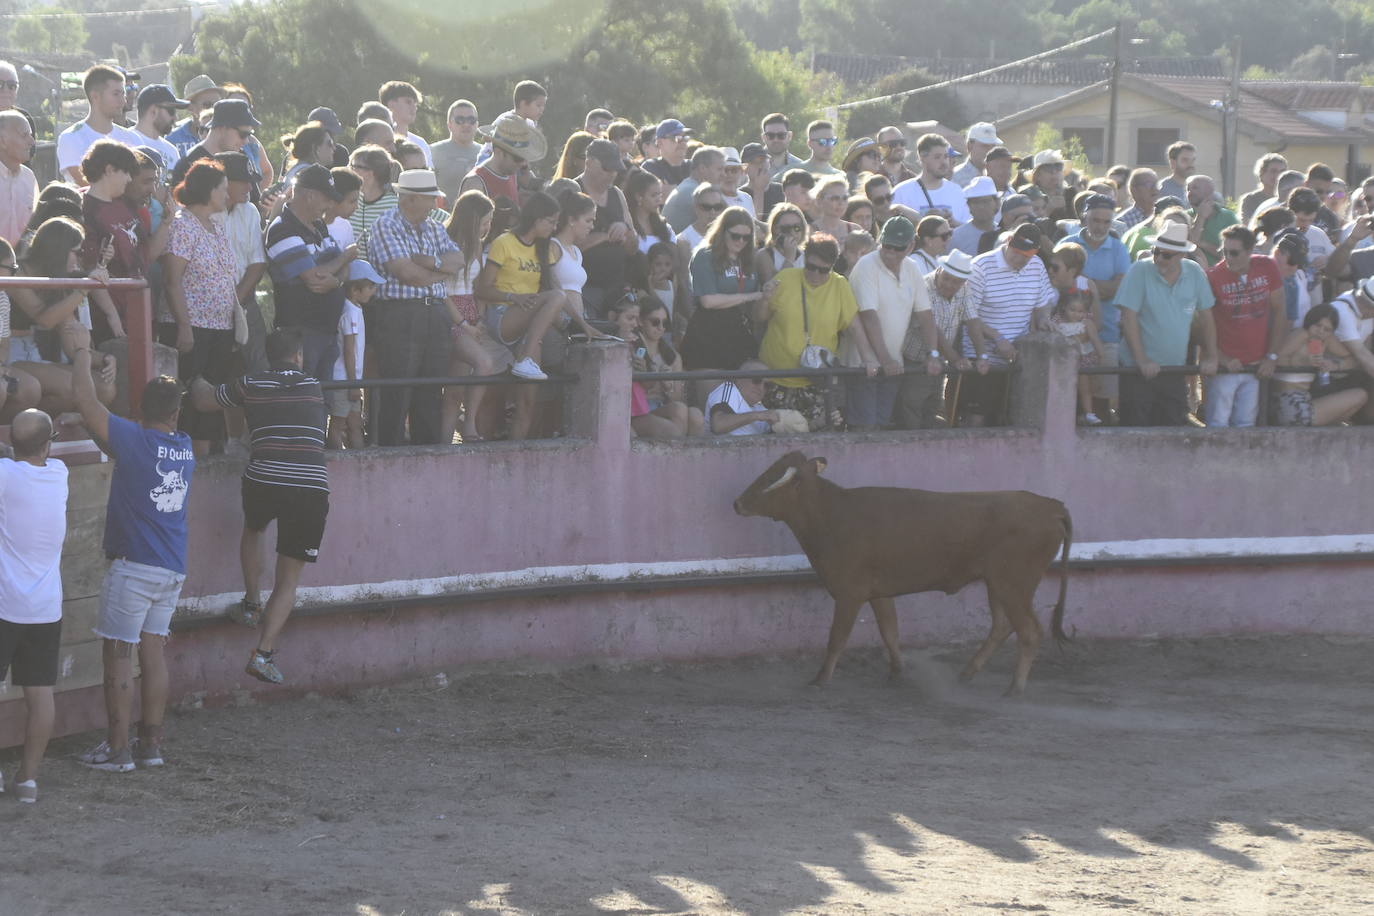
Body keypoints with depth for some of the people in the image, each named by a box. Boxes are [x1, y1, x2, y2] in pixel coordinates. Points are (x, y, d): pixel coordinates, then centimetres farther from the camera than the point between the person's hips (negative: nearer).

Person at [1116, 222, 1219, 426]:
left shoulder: (1194, 273, 2)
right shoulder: (1139, 272, -9)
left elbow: (1205, 317, 12)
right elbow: (1128, 318, -11)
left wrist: (1210, 358, 7)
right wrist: (1142, 361, -15)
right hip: (1139, 371, -4)